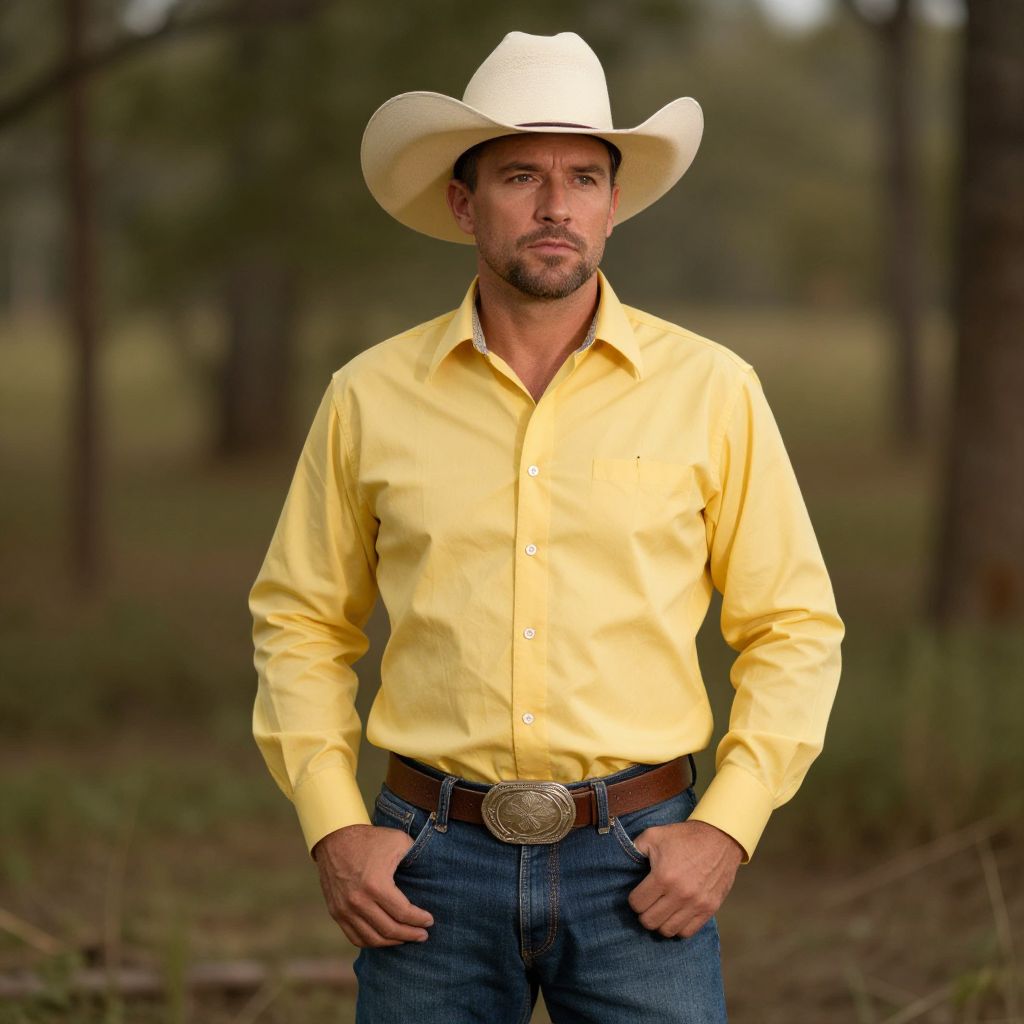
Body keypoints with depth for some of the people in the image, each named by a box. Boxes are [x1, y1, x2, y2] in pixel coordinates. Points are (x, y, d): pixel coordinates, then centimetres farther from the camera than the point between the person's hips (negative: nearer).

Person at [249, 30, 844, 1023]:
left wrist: (726, 830, -6)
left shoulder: (709, 390, 1)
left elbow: (794, 630, 5)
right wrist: (332, 828, 0)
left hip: (636, 866, -1)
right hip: (433, 865, 1)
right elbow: (301, 623, 12)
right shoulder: (371, 396, 4)